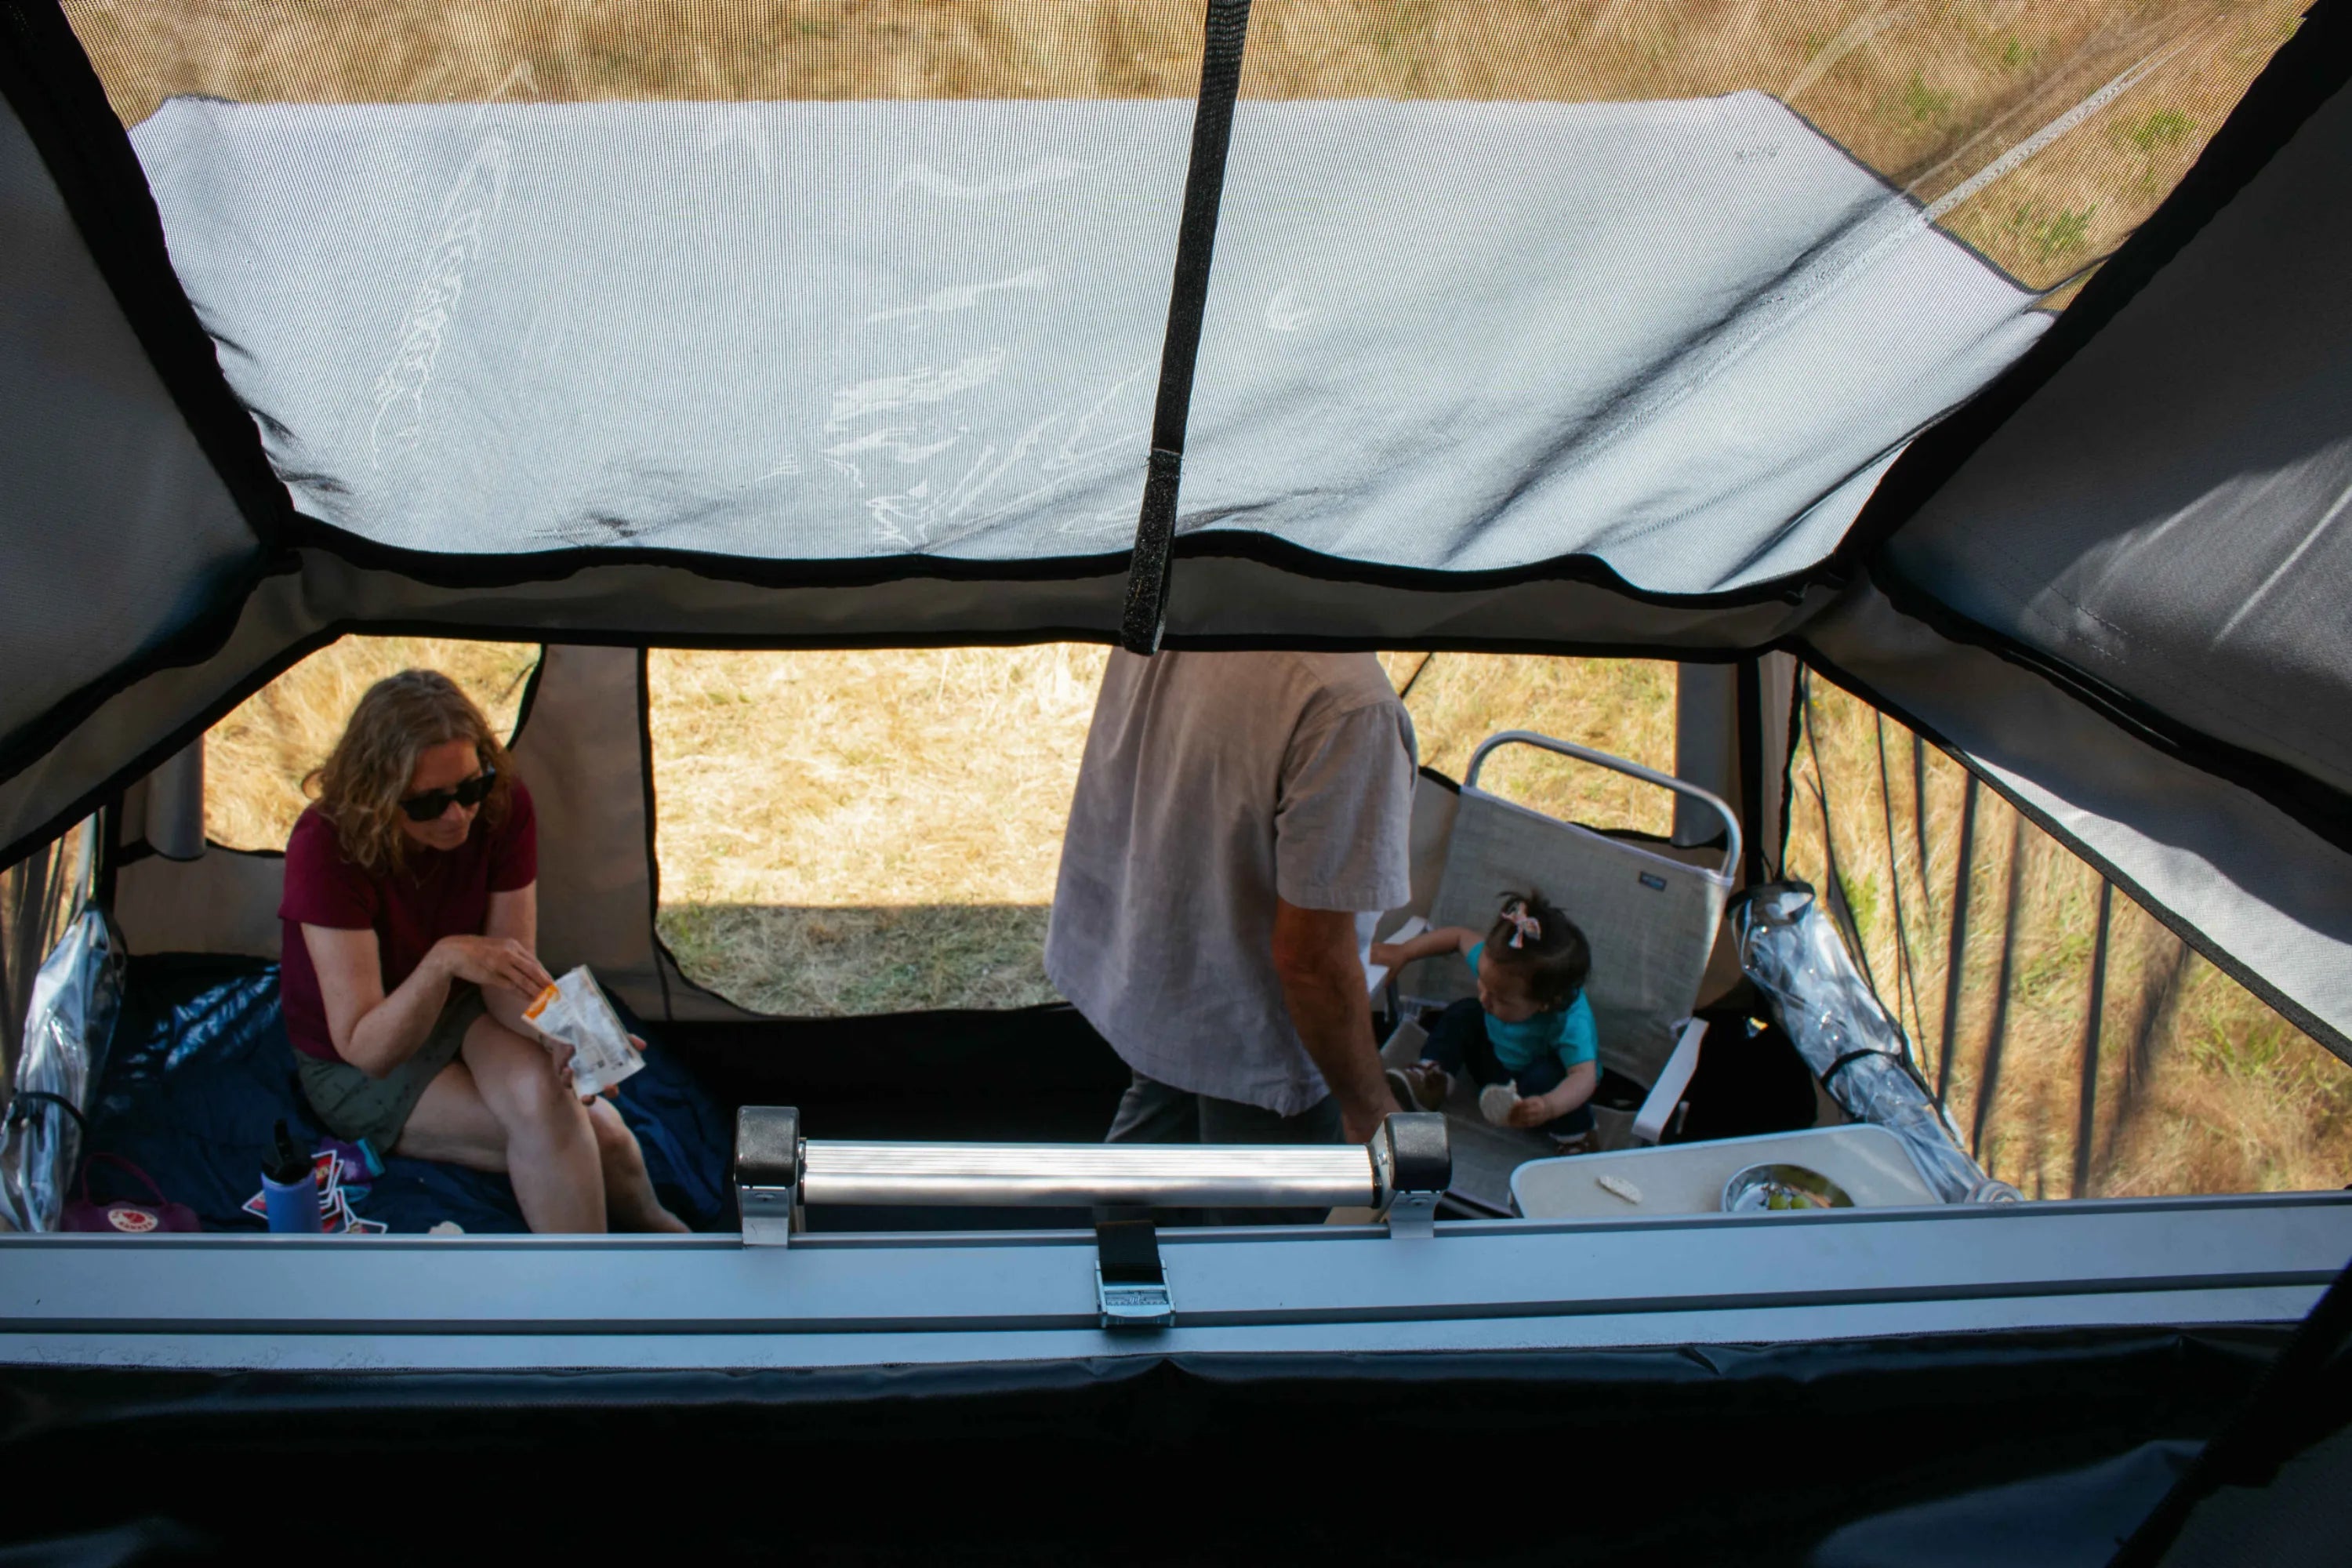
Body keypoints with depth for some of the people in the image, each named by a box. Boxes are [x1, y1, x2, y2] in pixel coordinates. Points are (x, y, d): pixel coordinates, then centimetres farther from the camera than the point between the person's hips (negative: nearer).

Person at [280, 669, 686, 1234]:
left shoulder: (503, 809, -17)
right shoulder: (327, 847, -30)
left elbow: (510, 981, -12)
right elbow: (365, 1049, -29)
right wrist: (443, 962, -46)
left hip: (464, 1016, 4)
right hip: (357, 1067, -3)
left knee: (540, 1094, -32)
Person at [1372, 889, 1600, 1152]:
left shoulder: (1571, 1021, -41)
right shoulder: (1494, 962, -25)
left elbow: (1585, 1076, -49)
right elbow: (1461, 936, -5)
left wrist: (1549, 1106, -69)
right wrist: (1403, 953, -4)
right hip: (1498, 1064, 6)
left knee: (1545, 1076, -37)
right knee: (1464, 1013, -10)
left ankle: (1575, 1138, -16)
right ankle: (1432, 1077, -3)